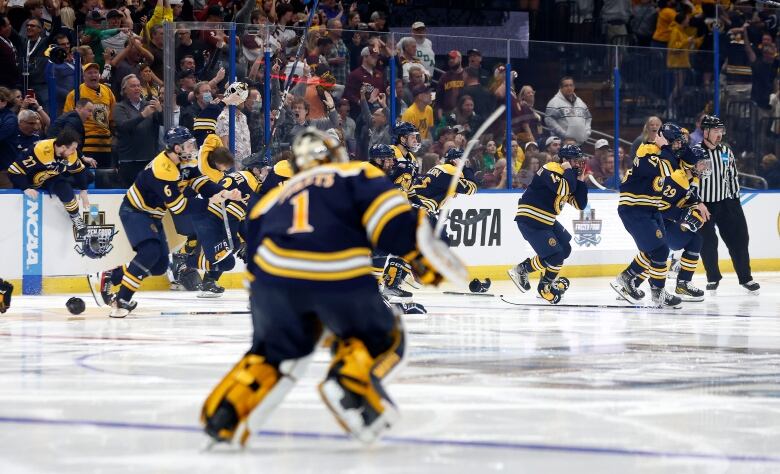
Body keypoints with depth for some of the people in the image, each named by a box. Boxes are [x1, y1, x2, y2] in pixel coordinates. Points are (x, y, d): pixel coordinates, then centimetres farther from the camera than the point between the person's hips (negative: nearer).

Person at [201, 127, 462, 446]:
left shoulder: (270, 200, 33)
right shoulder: (355, 174, 22)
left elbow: (257, 273, 29)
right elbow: (386, 209, 1)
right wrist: (418, 252, 1)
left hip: (276, 275, 3)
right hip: (341, 277, -3)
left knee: (276, 349, 25)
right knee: (381, 338, 20)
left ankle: (224, 411, 9)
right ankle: (349, 382, -7)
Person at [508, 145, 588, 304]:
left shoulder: (568, 177, 13)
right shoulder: (551, 169, -15)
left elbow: (580, 204, 10)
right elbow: (563, 190, -32)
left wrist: (580, 181, 2)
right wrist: (569, 171, -17)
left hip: (546, 220, 10)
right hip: (529, 219, -10)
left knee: (565, 249, 15)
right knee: (554, 255, -14)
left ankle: (546, 284, 26)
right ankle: (520, 270, 1)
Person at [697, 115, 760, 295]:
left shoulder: (726, 151, 5)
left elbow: (732, 176, 13)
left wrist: (736, 199, 11)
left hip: (725, 202, 5)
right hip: (703, 204, -4)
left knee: (738, 239, 3)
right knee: (707, 242, -2)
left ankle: (745, 278, 12)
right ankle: (713, 278, 16)